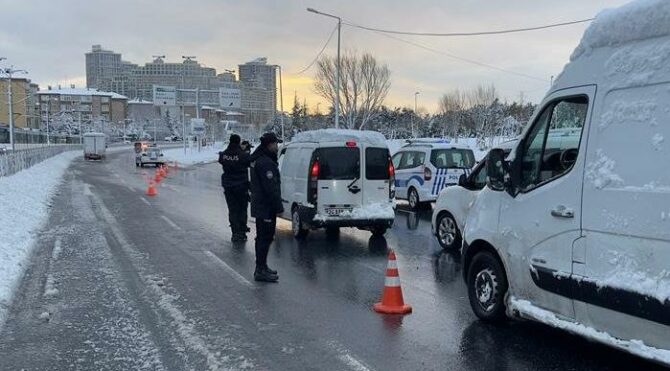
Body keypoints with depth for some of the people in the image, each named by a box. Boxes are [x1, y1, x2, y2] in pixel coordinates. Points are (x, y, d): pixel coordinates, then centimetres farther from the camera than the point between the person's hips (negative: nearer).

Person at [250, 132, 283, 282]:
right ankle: (261, 271, -4)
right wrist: (278, 206, -20)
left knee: (262, 237, 18)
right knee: (265, 237, -7)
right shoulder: (265, 163, -20)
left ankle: (261, 267, 28)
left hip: (259, 206, 11)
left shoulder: (257, 160, 16)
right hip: (266, 207, -11)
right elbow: (270, 187, -24)